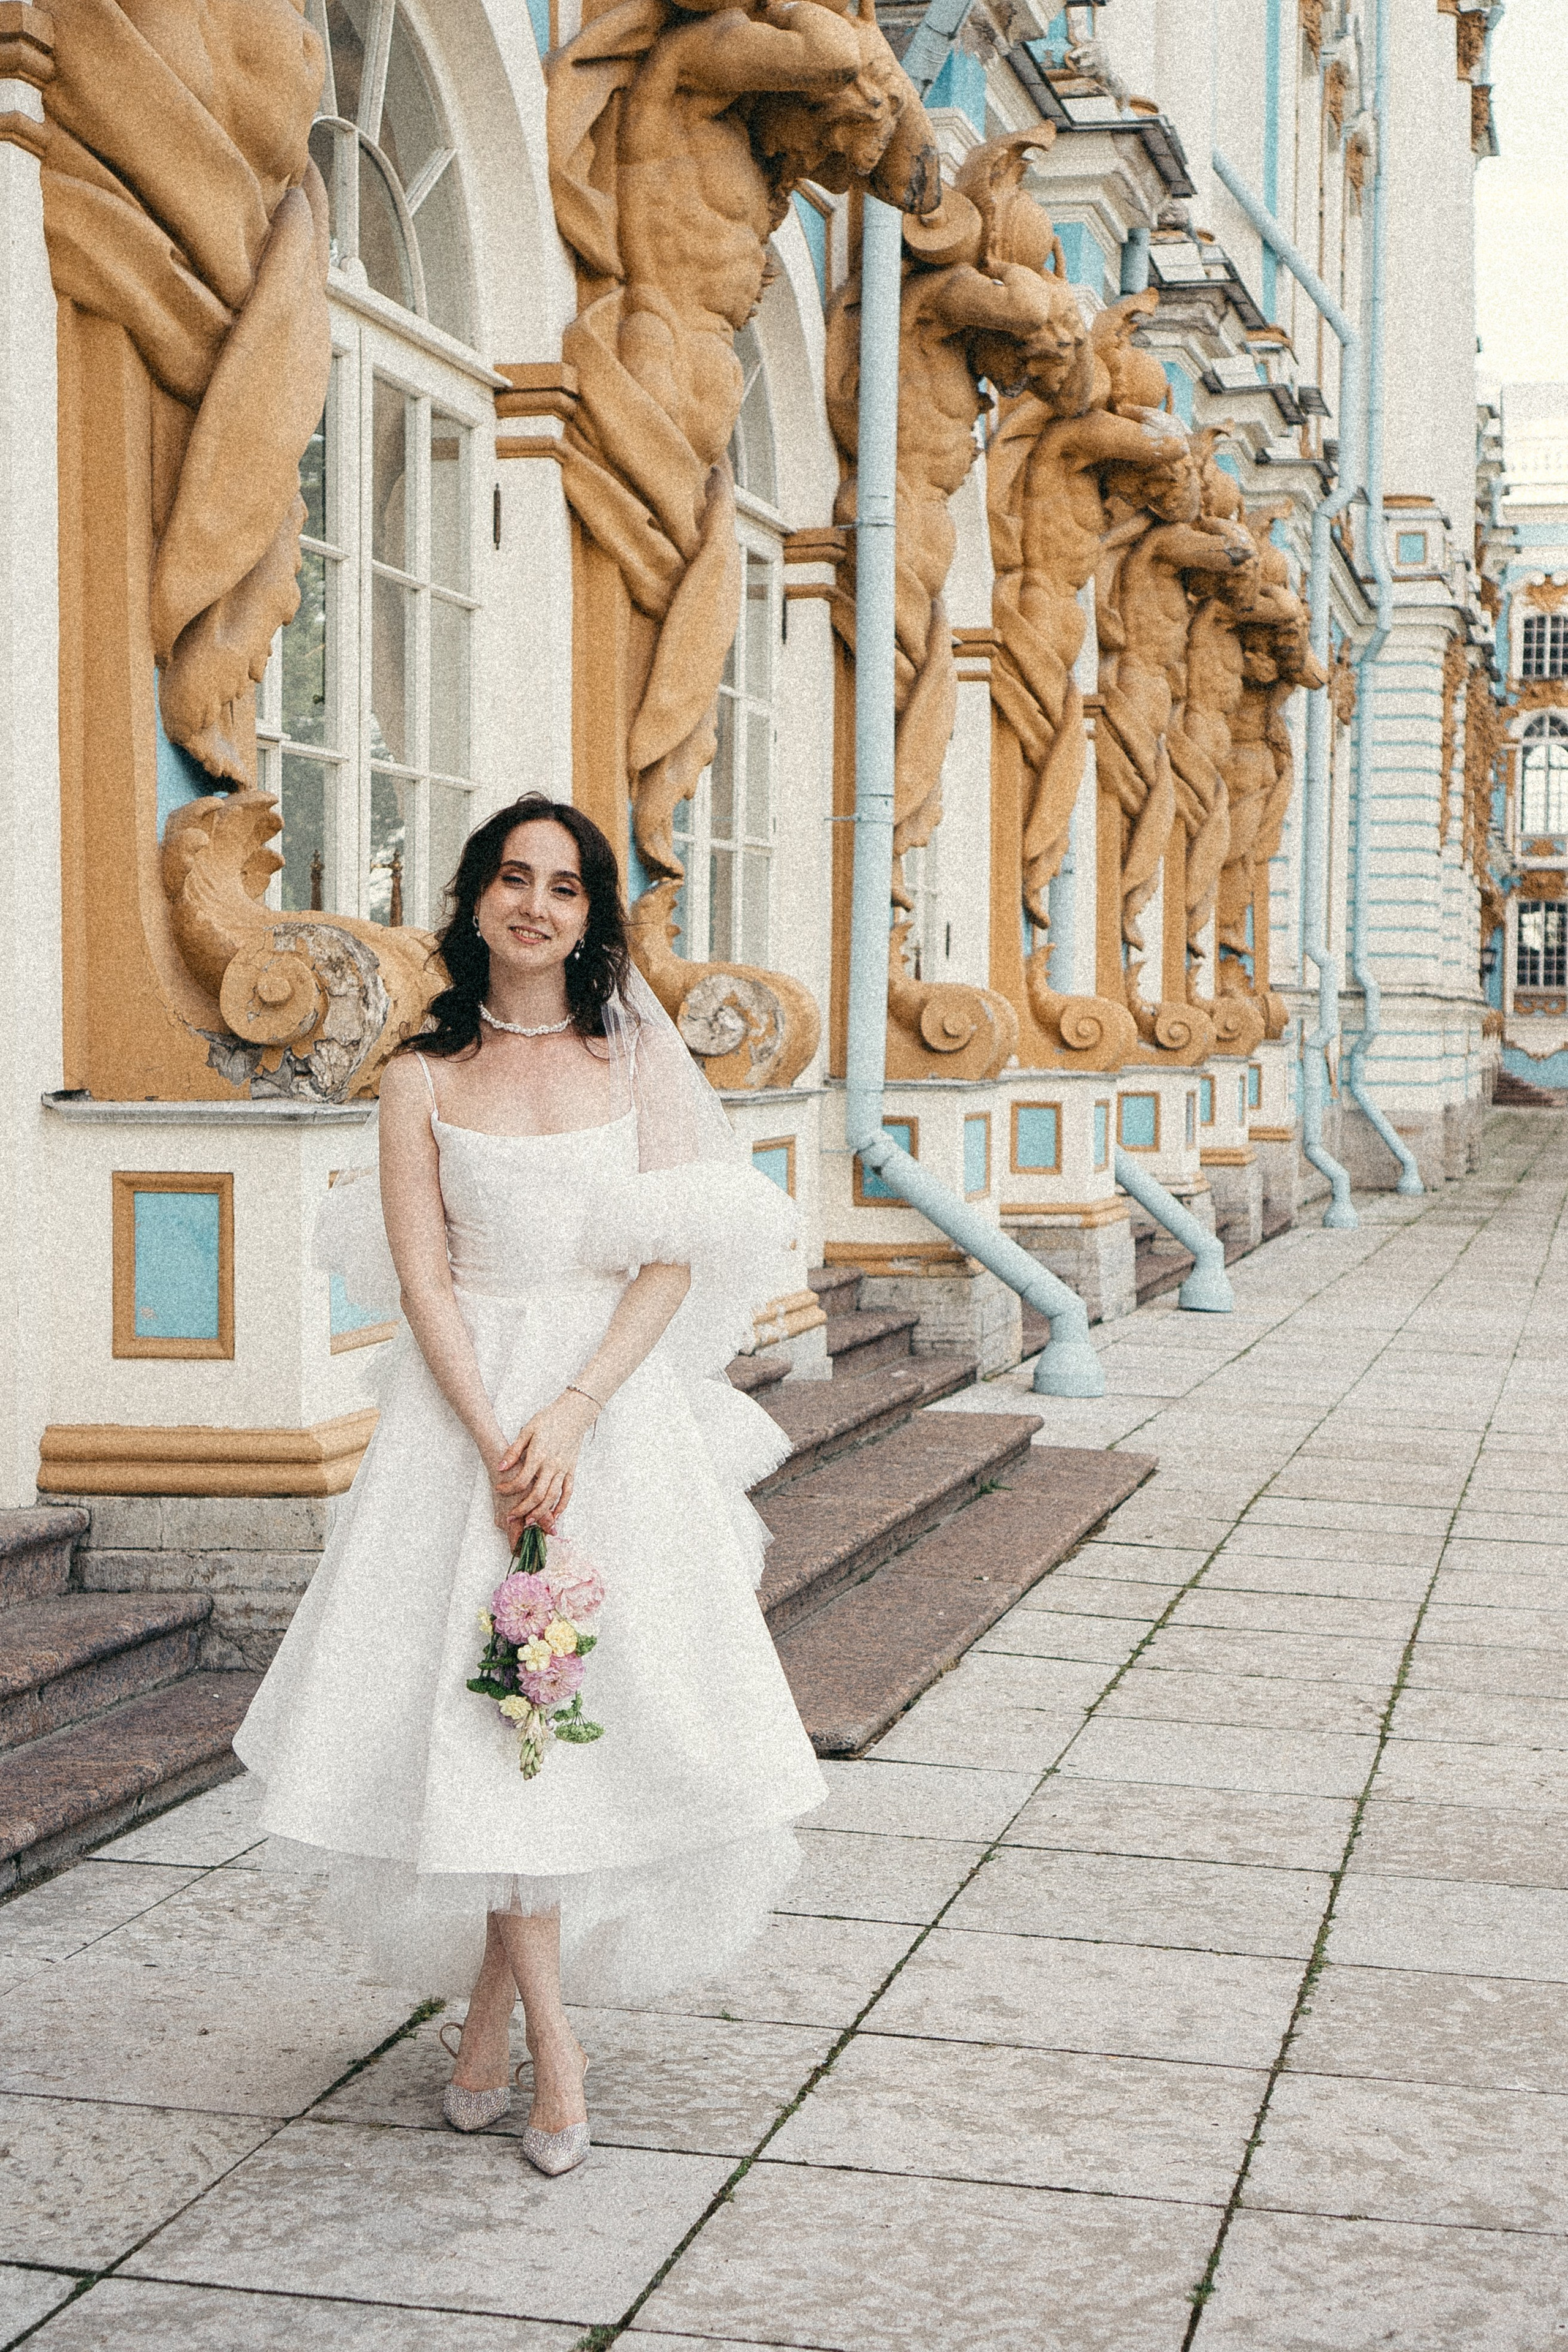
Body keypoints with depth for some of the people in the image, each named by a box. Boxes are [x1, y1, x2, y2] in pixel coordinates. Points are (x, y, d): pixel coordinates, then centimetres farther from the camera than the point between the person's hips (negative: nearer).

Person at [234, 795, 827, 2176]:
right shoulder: (424, 1080, 4)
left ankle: (490, 1999, 18)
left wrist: (572, 1416, -15)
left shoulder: (638, 1058, 5)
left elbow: (674, 1261, -2)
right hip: (469, 1404, -1)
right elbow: (424, 1282, -2)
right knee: (488, 1702, -5)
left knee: (584, 1699, 2)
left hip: (617, 1402, 1)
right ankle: (550, 2032, 3)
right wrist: (495, 1445, -15)